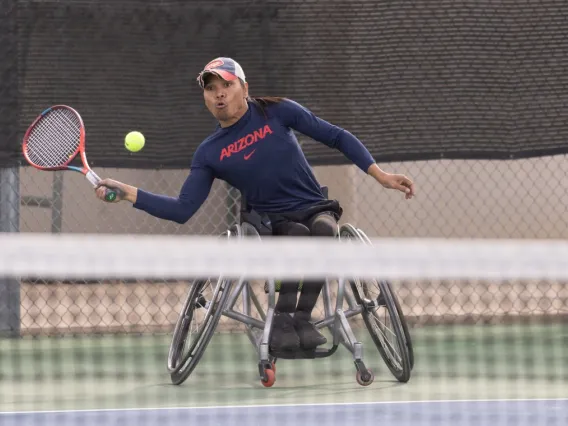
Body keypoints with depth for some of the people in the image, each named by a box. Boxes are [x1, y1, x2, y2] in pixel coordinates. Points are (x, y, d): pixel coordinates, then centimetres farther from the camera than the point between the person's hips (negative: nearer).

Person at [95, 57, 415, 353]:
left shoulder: (276, 112, -1)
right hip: (273, 224, 0)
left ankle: (303, 318, -30)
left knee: (323, 228, -37)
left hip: (316, 208, 0)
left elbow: (337, 137, 3)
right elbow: (182, 210, -1)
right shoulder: (209, 154, 2)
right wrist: (128, 193, -12)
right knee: (299, 235, -37)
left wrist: (380, 175, -5)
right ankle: (283, 319, -30)